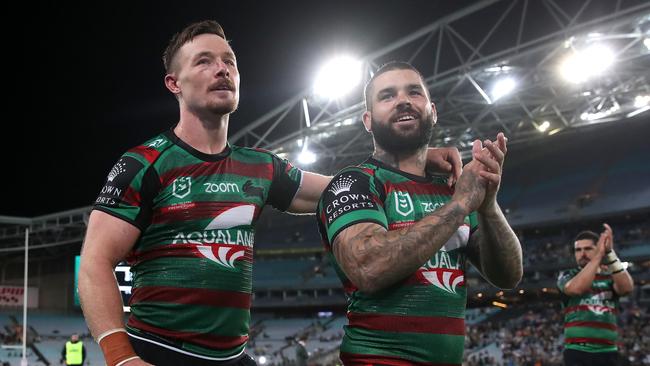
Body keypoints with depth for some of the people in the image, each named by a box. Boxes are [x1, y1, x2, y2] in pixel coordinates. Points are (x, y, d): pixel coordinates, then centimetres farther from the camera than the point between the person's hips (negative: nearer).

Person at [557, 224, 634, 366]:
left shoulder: (611, 277, 11)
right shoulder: (567, 276, 7)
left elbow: (627, 287, -12)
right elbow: (576, 288, -17)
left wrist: (610, 252, -19)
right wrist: (599, 254, -17)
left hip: (607, 352, 2)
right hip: (577, 352, -2)